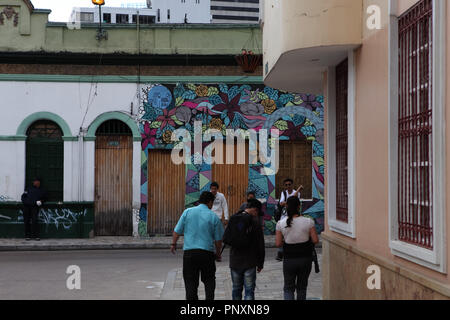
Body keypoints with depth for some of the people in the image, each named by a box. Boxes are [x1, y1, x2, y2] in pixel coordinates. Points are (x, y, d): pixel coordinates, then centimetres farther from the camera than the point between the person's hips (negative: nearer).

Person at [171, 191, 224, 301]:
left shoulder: (187, 212, 2)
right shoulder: (213, 217, -1)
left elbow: (177, 231, 4)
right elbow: (218, 239, 3)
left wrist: (173, 244, 20)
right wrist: (218, 253, 18)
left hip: (189, 252, 1)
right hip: (207, 252, -1)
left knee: (190, 281, 7)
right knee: (209, 280, 14)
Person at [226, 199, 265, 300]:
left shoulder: (232, 220, -1)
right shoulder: (254, 222, -11)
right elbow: (260, 245, -8)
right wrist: (260, 263, 1)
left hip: (235, 261, 4)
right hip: (250, 262, -4)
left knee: (236, 289, 17)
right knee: (249, 290, 1)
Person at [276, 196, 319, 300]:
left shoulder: (281, 223, -8)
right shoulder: (308, 222, -11)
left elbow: (278, 243, -5)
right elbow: (315, 240, -9)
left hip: (289, 260, 0)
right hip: (305, 259, 0)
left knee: (288, 288, 11)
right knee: (302, 287, 17)